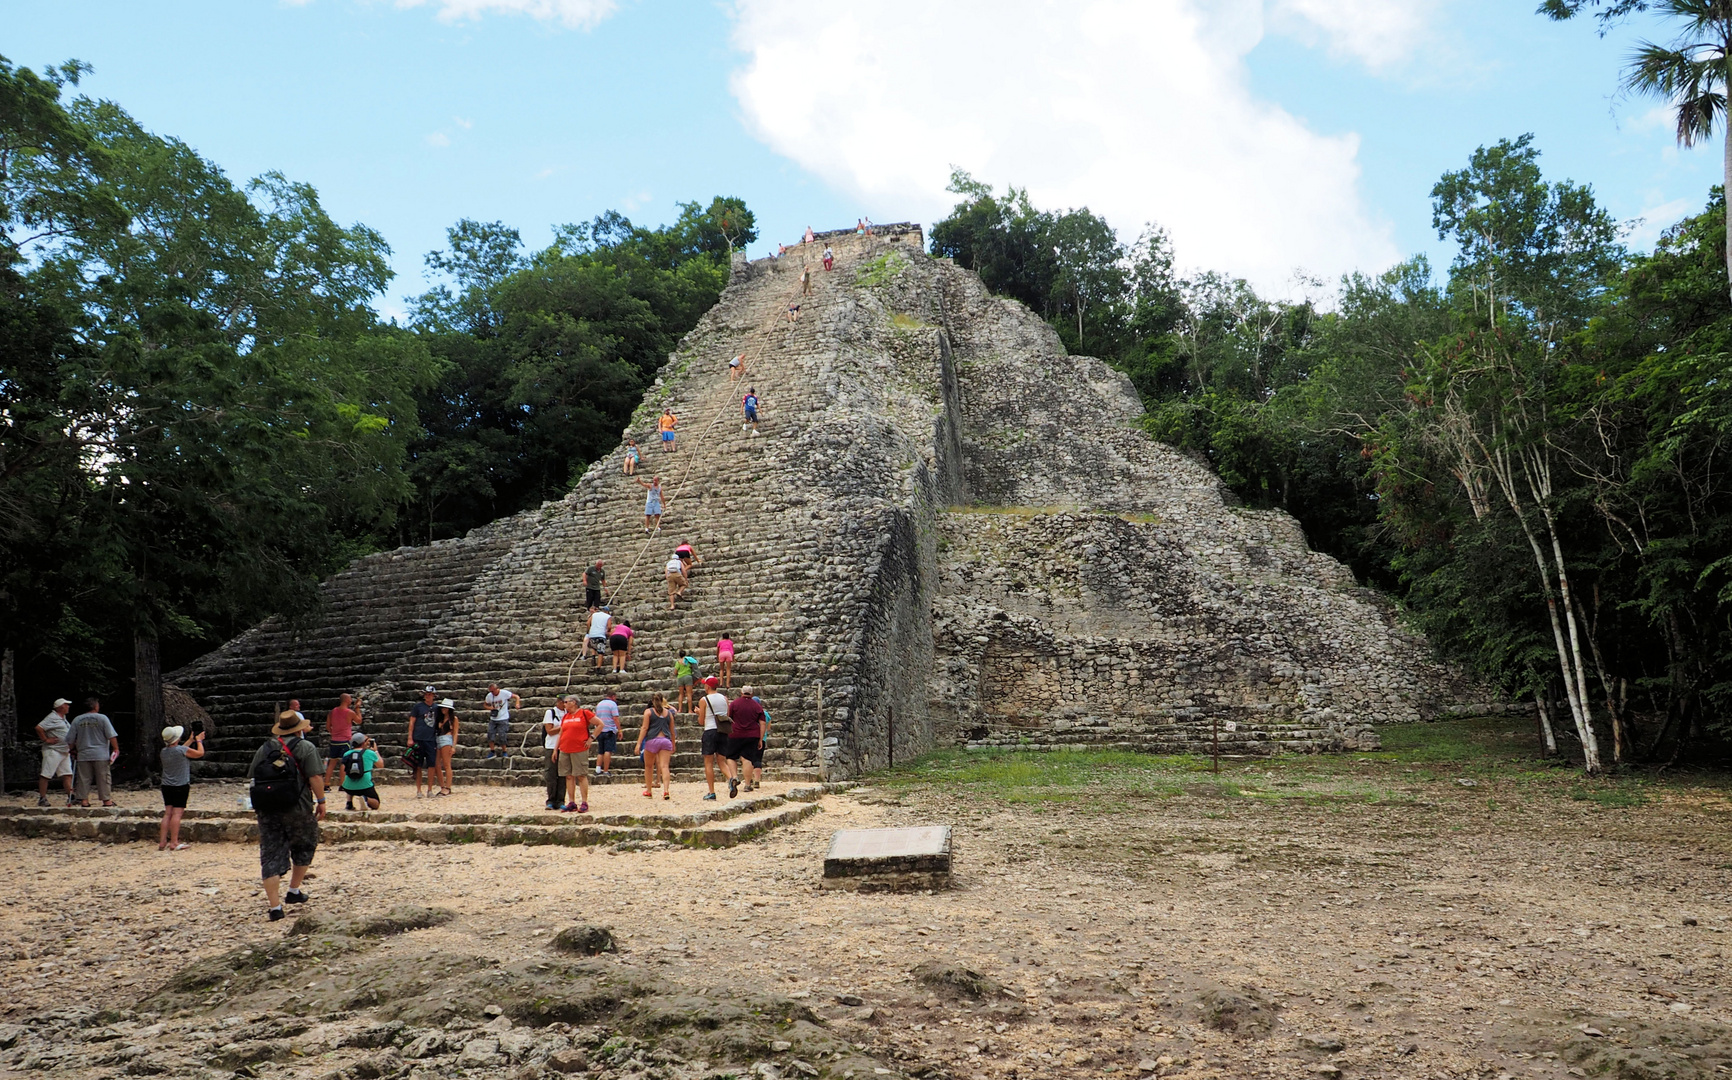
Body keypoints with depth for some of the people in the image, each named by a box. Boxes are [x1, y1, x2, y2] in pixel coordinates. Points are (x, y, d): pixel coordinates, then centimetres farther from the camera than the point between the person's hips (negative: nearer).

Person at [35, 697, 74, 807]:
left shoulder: (63, 718, 18)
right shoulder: (52, 718, -11)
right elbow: (39, 728, -23)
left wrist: (71, 748, 19)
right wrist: (46, 739, -18)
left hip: (65, 752, 9)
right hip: (53, 751, -9)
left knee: (67, 774, 5)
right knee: (46, 775, -4)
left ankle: (70, 797, 5)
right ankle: (42, 799, -1)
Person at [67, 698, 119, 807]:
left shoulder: (77, 720, 5)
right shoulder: (102, 718, -4)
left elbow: (70, 740, 9)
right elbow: (111, 736, -8)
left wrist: (73, 750, 23)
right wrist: (116, 749, -1)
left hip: (83, 755, 3)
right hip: (101, 755, -3)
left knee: (83, 779, 7)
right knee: (103, 778, 3)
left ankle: (84, 800, 5)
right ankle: (107, 800, 5)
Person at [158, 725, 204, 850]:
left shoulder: (164, 751, 4)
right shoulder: (183, 750, -15)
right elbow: (200, 753, 0)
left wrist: (191, 740, 33)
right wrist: (199, 740, 16)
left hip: (166, 786, 6)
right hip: (180, 786, -6)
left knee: (167, 813, 9)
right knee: (177, 813, -5)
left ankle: (162, 842, 7)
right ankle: (174, 843, -6)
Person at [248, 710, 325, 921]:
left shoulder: (264, 748, 13)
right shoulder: (305, 747, -1)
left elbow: (251, 778, 14)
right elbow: (315, 778, -11)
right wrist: (321, 801, -3)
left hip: (267, 810, 4)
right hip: (297, 809, -3)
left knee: (271, 856, 3)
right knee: (304, 847, 19)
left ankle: (275, 906, -1)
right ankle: (294, 891, 24)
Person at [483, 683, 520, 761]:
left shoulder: (504, 693, -11)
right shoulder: (489, 696, 0)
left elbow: (516, 697, -5)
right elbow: (486, 705, 15)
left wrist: (517, 704, -25)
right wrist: (491, 708, -7)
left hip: (503, 719, -4)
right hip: (493, 719, 4)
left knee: (502, 735, -8)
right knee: (490, 733, -4)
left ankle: (504, 752, 10)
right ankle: (492, 752, 10)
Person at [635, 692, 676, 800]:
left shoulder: (648, 712, 4)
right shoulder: (668, 713, 13)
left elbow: (644, 728, -5)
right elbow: (672, 731, 17)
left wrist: (639, 743, -6)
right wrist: (673, 745, 27)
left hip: (652, 740, -2)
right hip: (666, 741, 2)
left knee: (648, 766, 15)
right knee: (664, 766, -6)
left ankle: (648, 791, 22)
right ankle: (666, 790, -24)